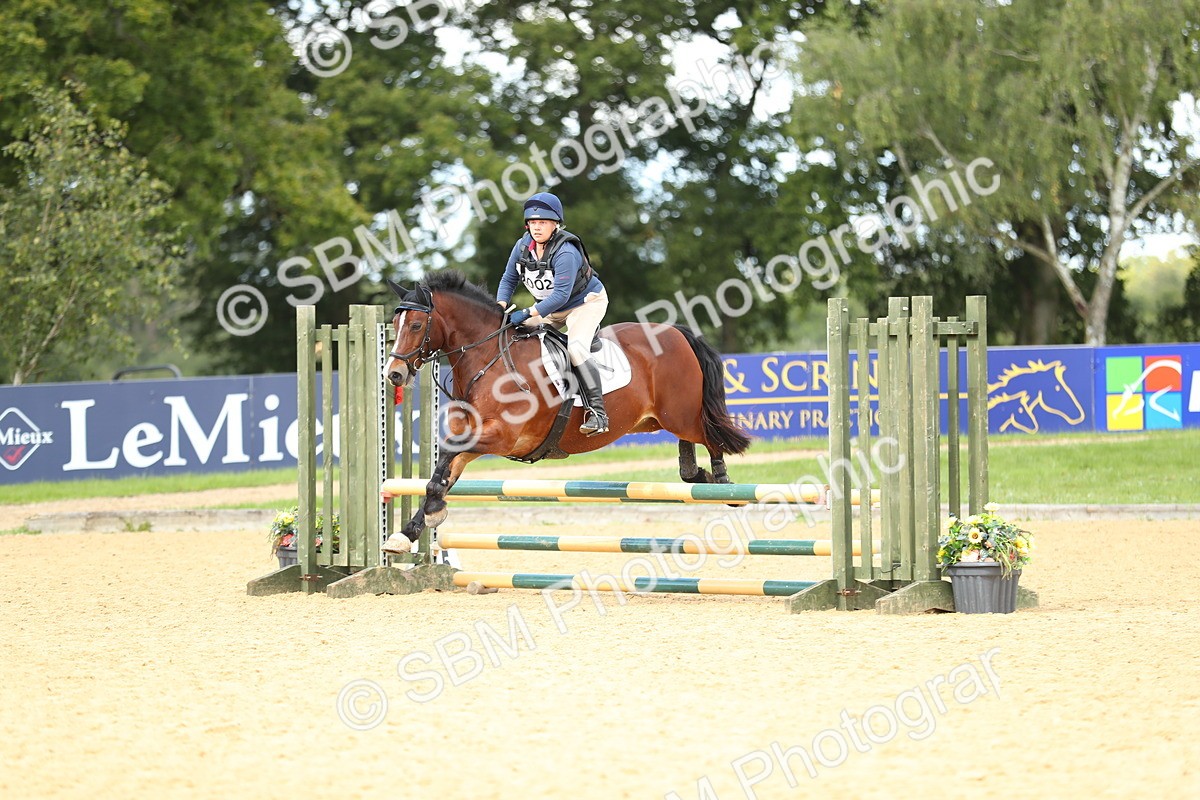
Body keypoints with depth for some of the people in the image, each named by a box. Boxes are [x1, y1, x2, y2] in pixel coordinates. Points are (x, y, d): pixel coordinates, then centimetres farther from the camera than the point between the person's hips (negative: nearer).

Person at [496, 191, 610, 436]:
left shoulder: (565, 253, -32)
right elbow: (509, 279, 2)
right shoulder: (523, 246, -9)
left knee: (576, 347, -29)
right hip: (549, 307, 8)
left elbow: (561, 295, -36)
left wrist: (526, 314, -41)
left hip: (586, 302, -8)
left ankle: (597, 412, -30)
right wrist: (501, 308, -17)